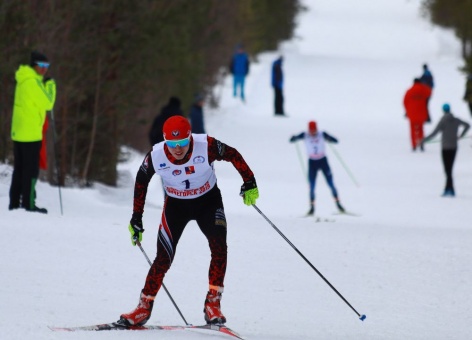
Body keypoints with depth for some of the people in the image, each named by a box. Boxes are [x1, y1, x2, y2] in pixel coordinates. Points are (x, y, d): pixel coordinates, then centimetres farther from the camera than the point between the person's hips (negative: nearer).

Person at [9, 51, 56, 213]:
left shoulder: (24, 80, 14)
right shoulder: (33, 82, -16)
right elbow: (47, 104, -12)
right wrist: (51, 86, -2)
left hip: (18, 131, 9)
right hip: (31, 133, -9)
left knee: (19, 168, 12)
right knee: (31, 169, -4)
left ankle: (14, 203, 15)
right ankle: (28, 204, -4)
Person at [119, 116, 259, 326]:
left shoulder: (206, 147, -30)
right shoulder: (156, 157, -24)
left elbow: (233, 156, -11)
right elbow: (141, 182, -4)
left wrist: (249, 183, -11)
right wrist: (136, 218, -1)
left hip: (208, 201, -1)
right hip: (176, 205, 1)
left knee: (219, 247, -22)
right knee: (164, 258, -6)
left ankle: (213, 303, -16)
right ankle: (144, 307, 10)